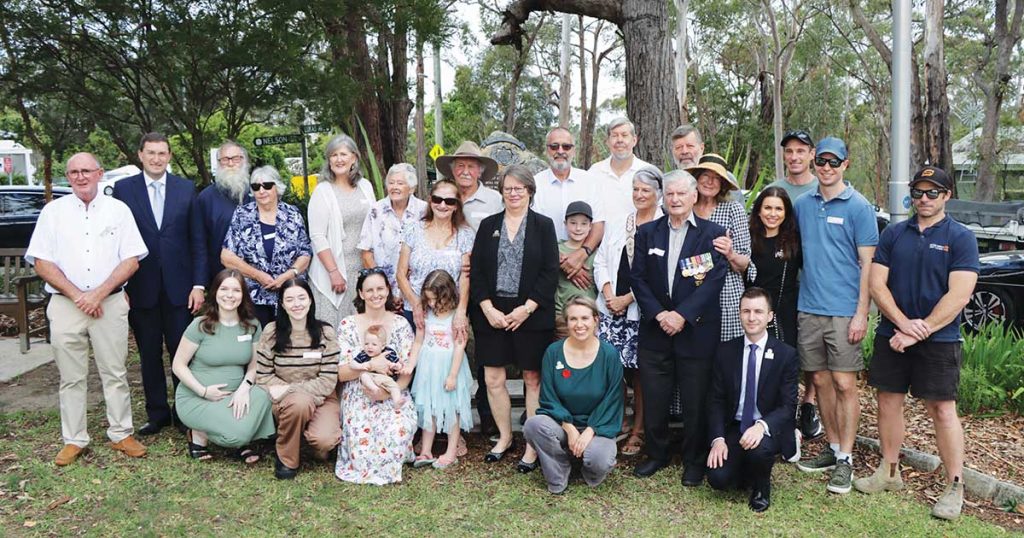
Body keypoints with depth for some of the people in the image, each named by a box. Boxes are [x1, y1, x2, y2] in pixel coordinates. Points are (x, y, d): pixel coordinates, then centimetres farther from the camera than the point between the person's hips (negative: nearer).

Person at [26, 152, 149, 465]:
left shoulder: (118, 210, 5)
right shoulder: (53, 211, 6)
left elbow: (132, 260, 1)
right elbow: (41, 262, 2)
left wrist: (98, 294, -9)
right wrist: (77, 296, -9)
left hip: (110, 303, 0)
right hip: (65, 306, 1)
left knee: (115, 374, 4)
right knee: (71, 377, 7)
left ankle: (121, 434, 15)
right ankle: (74, 440, 17)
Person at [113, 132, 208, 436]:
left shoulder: (186, 189, 4)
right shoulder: (123, 189, 2)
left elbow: (197, 241, 3)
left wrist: (199, 285, -3)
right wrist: (118, 286, -4)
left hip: (178, 285, 0)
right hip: (141, 286, 0)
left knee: (182, 352, 5)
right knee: (149, 355, 10)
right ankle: (157, 414, 23)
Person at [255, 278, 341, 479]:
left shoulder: (326, 333, -8)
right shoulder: (271, 332, -7)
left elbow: (327, 382, -10)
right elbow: (263, 377, -4)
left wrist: (289, 389, -18)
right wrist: (294, 392, -18)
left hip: (321, 399, 0)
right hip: (284, 403, 0)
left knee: (323, 440, -30)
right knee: (300, 401, -36)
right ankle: (286, 459, -9)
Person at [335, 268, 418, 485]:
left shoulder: (401, 324, 5)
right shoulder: (347, 325, 2)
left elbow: (407, 372, 1)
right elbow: (341, 373, -4)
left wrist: (388, 392, -18)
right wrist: (371, 365, -20)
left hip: (394, 397, 1)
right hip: (358, 399, -1)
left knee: (399, 431, -30)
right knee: (362, 443, -28)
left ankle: (387, 466, 5)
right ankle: (363, 466, 9)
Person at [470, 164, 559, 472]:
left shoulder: (543, 225, 2)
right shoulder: (488, 225, 9)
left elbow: (551, 272, -4)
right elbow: (476, 271, 5)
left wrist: (526, 309, -12)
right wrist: (488, 309, -7)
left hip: (531, 315, -3)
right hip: (492, 314, 3)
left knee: (533, 379, 3)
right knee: (493, 380, 6)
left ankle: (533, 446, 13)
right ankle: (504, 437, 25)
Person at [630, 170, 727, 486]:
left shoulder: (712, 233, 0)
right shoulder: (647, 232, 8)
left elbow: (715, 280, -9)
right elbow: (638, 278, 2)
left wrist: (682, 315, -17)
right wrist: (659, 314, -11)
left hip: (696, 330, -2)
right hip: (655, 329, 3)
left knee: (696, 400, 6)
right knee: (654, 398, 9)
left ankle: (695, 461, 23)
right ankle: (656, 454, 27)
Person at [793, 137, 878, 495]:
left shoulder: (858, 207, -3)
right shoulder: (802, 205, 10)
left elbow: (867, 263, -5)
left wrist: (861, 314, -12)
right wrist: (792, 301, 9)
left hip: (844, 311, -4)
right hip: (808, 308, 5)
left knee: (844, 385, -2)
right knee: (821, 381, 11)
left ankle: (845, 459, 7)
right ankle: (832, 448, 25)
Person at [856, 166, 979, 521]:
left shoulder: (961, 238, -3)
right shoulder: (893, 234, 7)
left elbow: (958, 295, -12)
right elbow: (877, 284, 1)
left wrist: (920, 332, -16)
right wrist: (903, 323, -12)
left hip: (939, 339, -4)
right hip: (891, 334, 4)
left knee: (942, 410, -1)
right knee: (888, 401, 10)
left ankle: (955, 488, 11)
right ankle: (889, 472, 25)